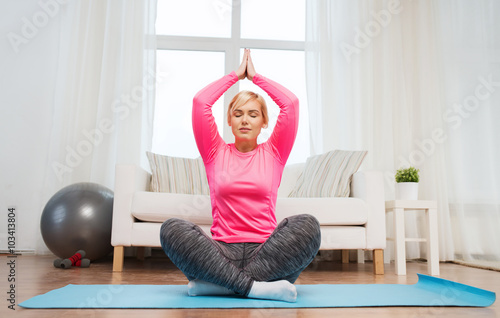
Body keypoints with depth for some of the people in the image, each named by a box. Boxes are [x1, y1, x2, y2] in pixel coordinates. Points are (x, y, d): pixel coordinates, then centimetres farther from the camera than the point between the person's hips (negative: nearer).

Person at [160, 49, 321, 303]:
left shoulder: (273, 153, 13)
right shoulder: (216, 153, 13)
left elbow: (291, 102, 3)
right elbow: (200, 101, 4)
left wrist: (255, 76, 15)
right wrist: (235, 74, 16)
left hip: (264, 252, 0)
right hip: (223, 251, 0)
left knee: (306, 223, -30)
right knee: (172, 228, -27)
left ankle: (217, 283, -27)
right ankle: (257, 286, -31)